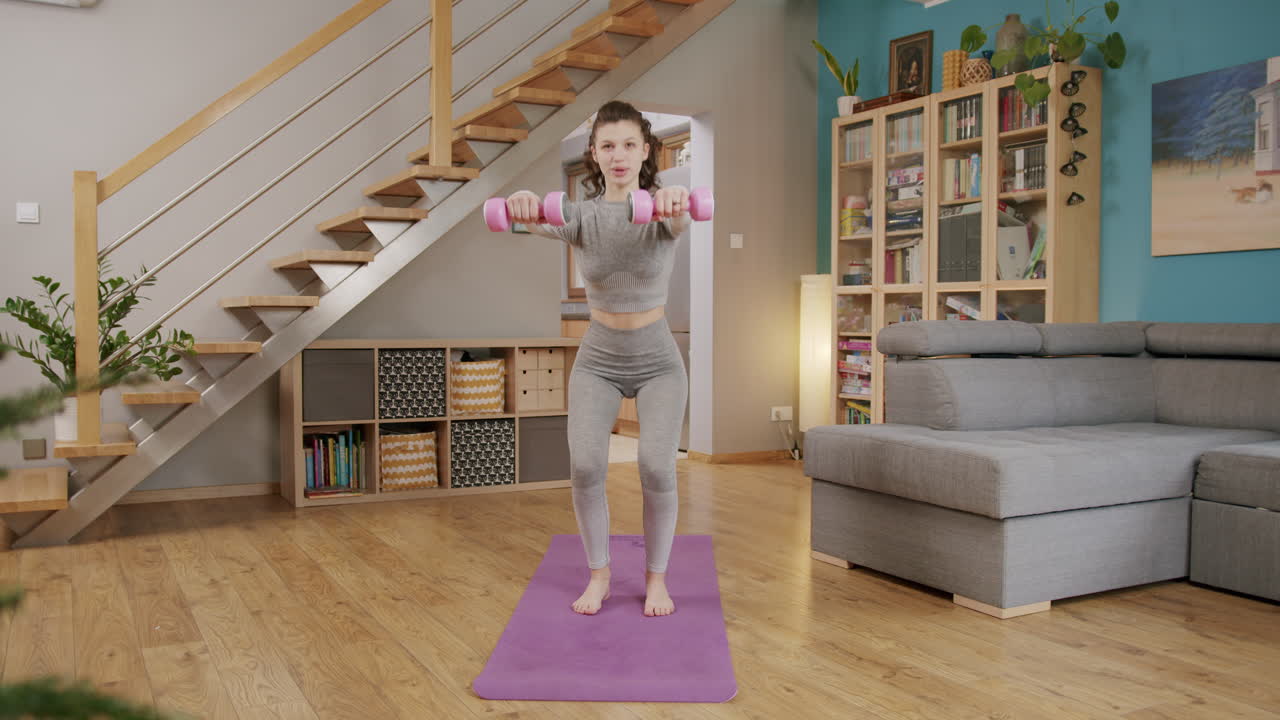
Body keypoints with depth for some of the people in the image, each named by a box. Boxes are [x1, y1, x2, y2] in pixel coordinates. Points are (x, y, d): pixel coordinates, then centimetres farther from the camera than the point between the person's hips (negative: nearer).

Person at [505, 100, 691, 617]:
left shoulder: (660, 210, -9)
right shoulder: (582, 214, -6)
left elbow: (681, 220, -34)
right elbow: (547, 224, -29)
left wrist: (676, 203, -59)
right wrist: (526, 208, -54)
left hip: (657, 360, -1)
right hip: (598, 360, 1)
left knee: (657, 467, -18)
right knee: (585, 464, -17)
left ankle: (656, 577, 7)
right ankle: (598, 573, 7)